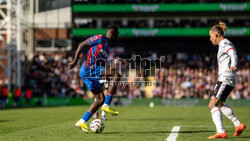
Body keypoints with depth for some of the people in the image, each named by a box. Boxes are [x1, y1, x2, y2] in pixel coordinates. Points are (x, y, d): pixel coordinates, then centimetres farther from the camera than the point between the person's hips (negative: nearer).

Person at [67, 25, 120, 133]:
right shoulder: (101, 39, -2)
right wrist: (74, 61, -7)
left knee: (101, 99, 8)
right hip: (88, 68, -10)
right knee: (116, 75, -20)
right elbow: (82, 45, -3)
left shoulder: (107, 47, 24)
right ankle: (107, 106, -16)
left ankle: (82, 122, 8)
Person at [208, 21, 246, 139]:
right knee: (219, 104, 25)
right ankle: (238, 125, 26)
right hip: (227, 80, 11)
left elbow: (233, 54, -27)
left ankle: (221, 132, -27)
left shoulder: (225, 43, -8)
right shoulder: (224, 44, 21)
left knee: (213, 105, -16)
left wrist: (233, 65, -46)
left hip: (225, 79, -11)